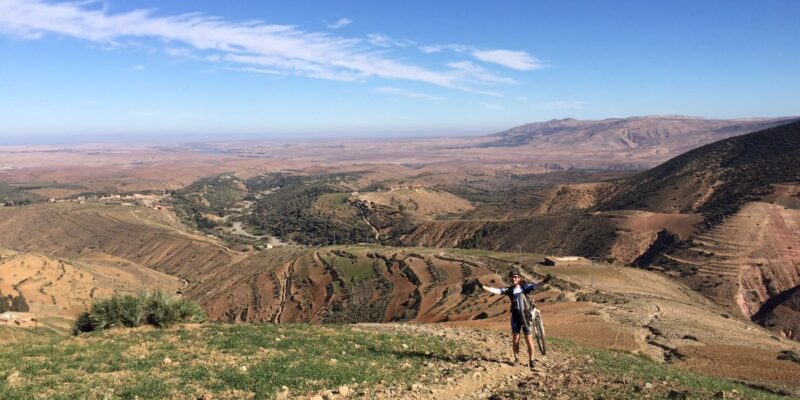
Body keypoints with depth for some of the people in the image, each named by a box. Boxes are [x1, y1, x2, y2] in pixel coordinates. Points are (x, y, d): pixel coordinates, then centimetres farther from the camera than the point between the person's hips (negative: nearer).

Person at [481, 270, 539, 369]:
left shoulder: (524, 287, -2)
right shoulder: (509, 290, 0)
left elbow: (535, 286, -17)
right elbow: (496, 290, -11)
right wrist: (483, 286, -22)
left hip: (526, 316, -2)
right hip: (515, 316, 2)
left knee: (529, 339, -1)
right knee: (515, 339, 4)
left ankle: (531, 360, 12)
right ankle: (516, 358, 21)